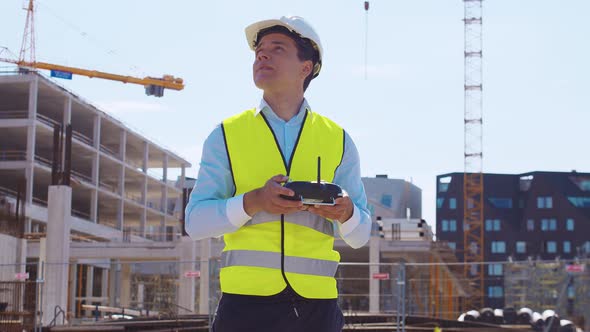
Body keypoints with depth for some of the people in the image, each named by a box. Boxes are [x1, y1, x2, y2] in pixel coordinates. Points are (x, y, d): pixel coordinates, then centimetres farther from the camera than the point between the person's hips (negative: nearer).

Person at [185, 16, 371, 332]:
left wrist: (346, 212, -11)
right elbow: (195, 222, 1)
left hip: (315, 300, 1)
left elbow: (360, 235, 12)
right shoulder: (226, 135, 8)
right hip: (247, 296, -1)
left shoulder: (338, 140, 12)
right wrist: (252, 202, -15)